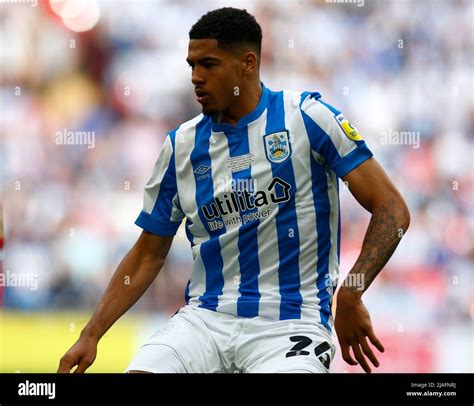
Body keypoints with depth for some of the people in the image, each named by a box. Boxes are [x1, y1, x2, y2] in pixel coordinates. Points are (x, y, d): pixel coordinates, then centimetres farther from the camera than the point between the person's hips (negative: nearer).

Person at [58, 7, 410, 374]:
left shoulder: (308, 116, -3)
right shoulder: (181, 145, 9)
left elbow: (392, 210, -6)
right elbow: (148, 256, 16)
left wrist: (351, 295, -18)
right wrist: (91, 336, 6)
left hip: (290, 324, -3)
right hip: (205, 316, 3)